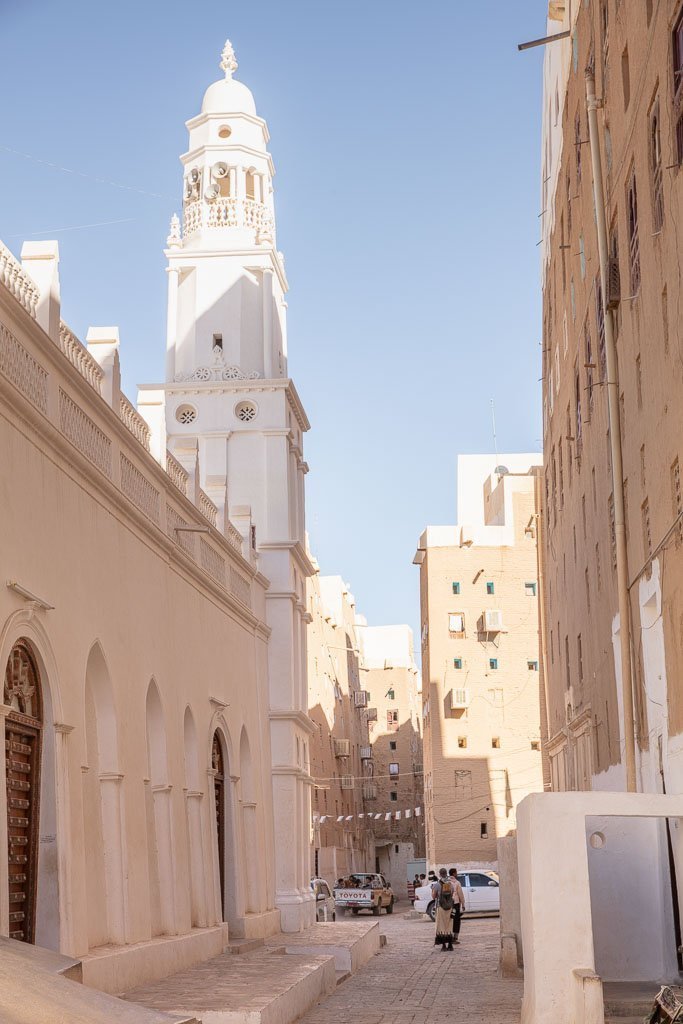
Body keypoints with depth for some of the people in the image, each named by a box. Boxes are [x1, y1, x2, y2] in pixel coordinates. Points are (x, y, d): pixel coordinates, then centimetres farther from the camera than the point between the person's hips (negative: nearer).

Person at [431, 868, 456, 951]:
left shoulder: (437, 884, -9)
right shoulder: (451, 884, 2)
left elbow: (433, 897, -3)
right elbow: (452, 895, 10)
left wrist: (432, 889, 14)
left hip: (440, 907, -4)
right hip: (450, 907, 4)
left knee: (441, 926, 2)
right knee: (449, 926, 11)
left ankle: (444, 946, -2)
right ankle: (450, 945, 10)